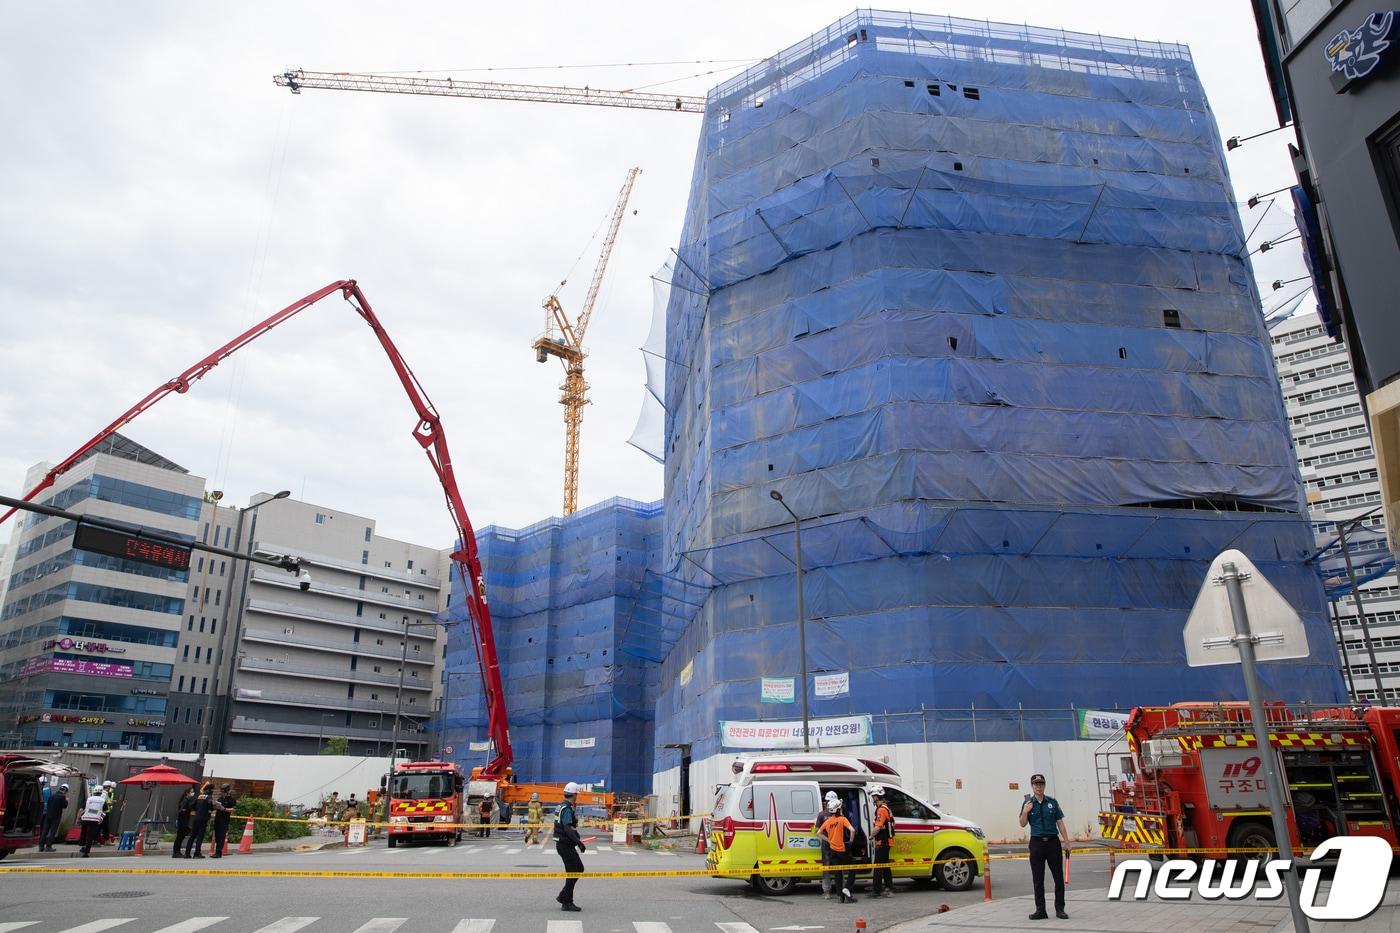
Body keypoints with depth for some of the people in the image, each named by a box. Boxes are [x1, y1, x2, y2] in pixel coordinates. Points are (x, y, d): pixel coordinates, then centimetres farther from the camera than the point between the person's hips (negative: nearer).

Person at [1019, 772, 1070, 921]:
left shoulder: (1052, 802, 5)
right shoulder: (1028, 804, 3)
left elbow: (1060, 823, 6)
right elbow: (1023, 824, 2)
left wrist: (1067, 842, 1)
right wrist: (1025, 812, -16)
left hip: (1053, 842, 0)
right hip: (1037, 843, 0)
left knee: (1058, 876, 3)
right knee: (1038, 879, 3)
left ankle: (1060, 909, 12)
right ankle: (1040, 910, 9)